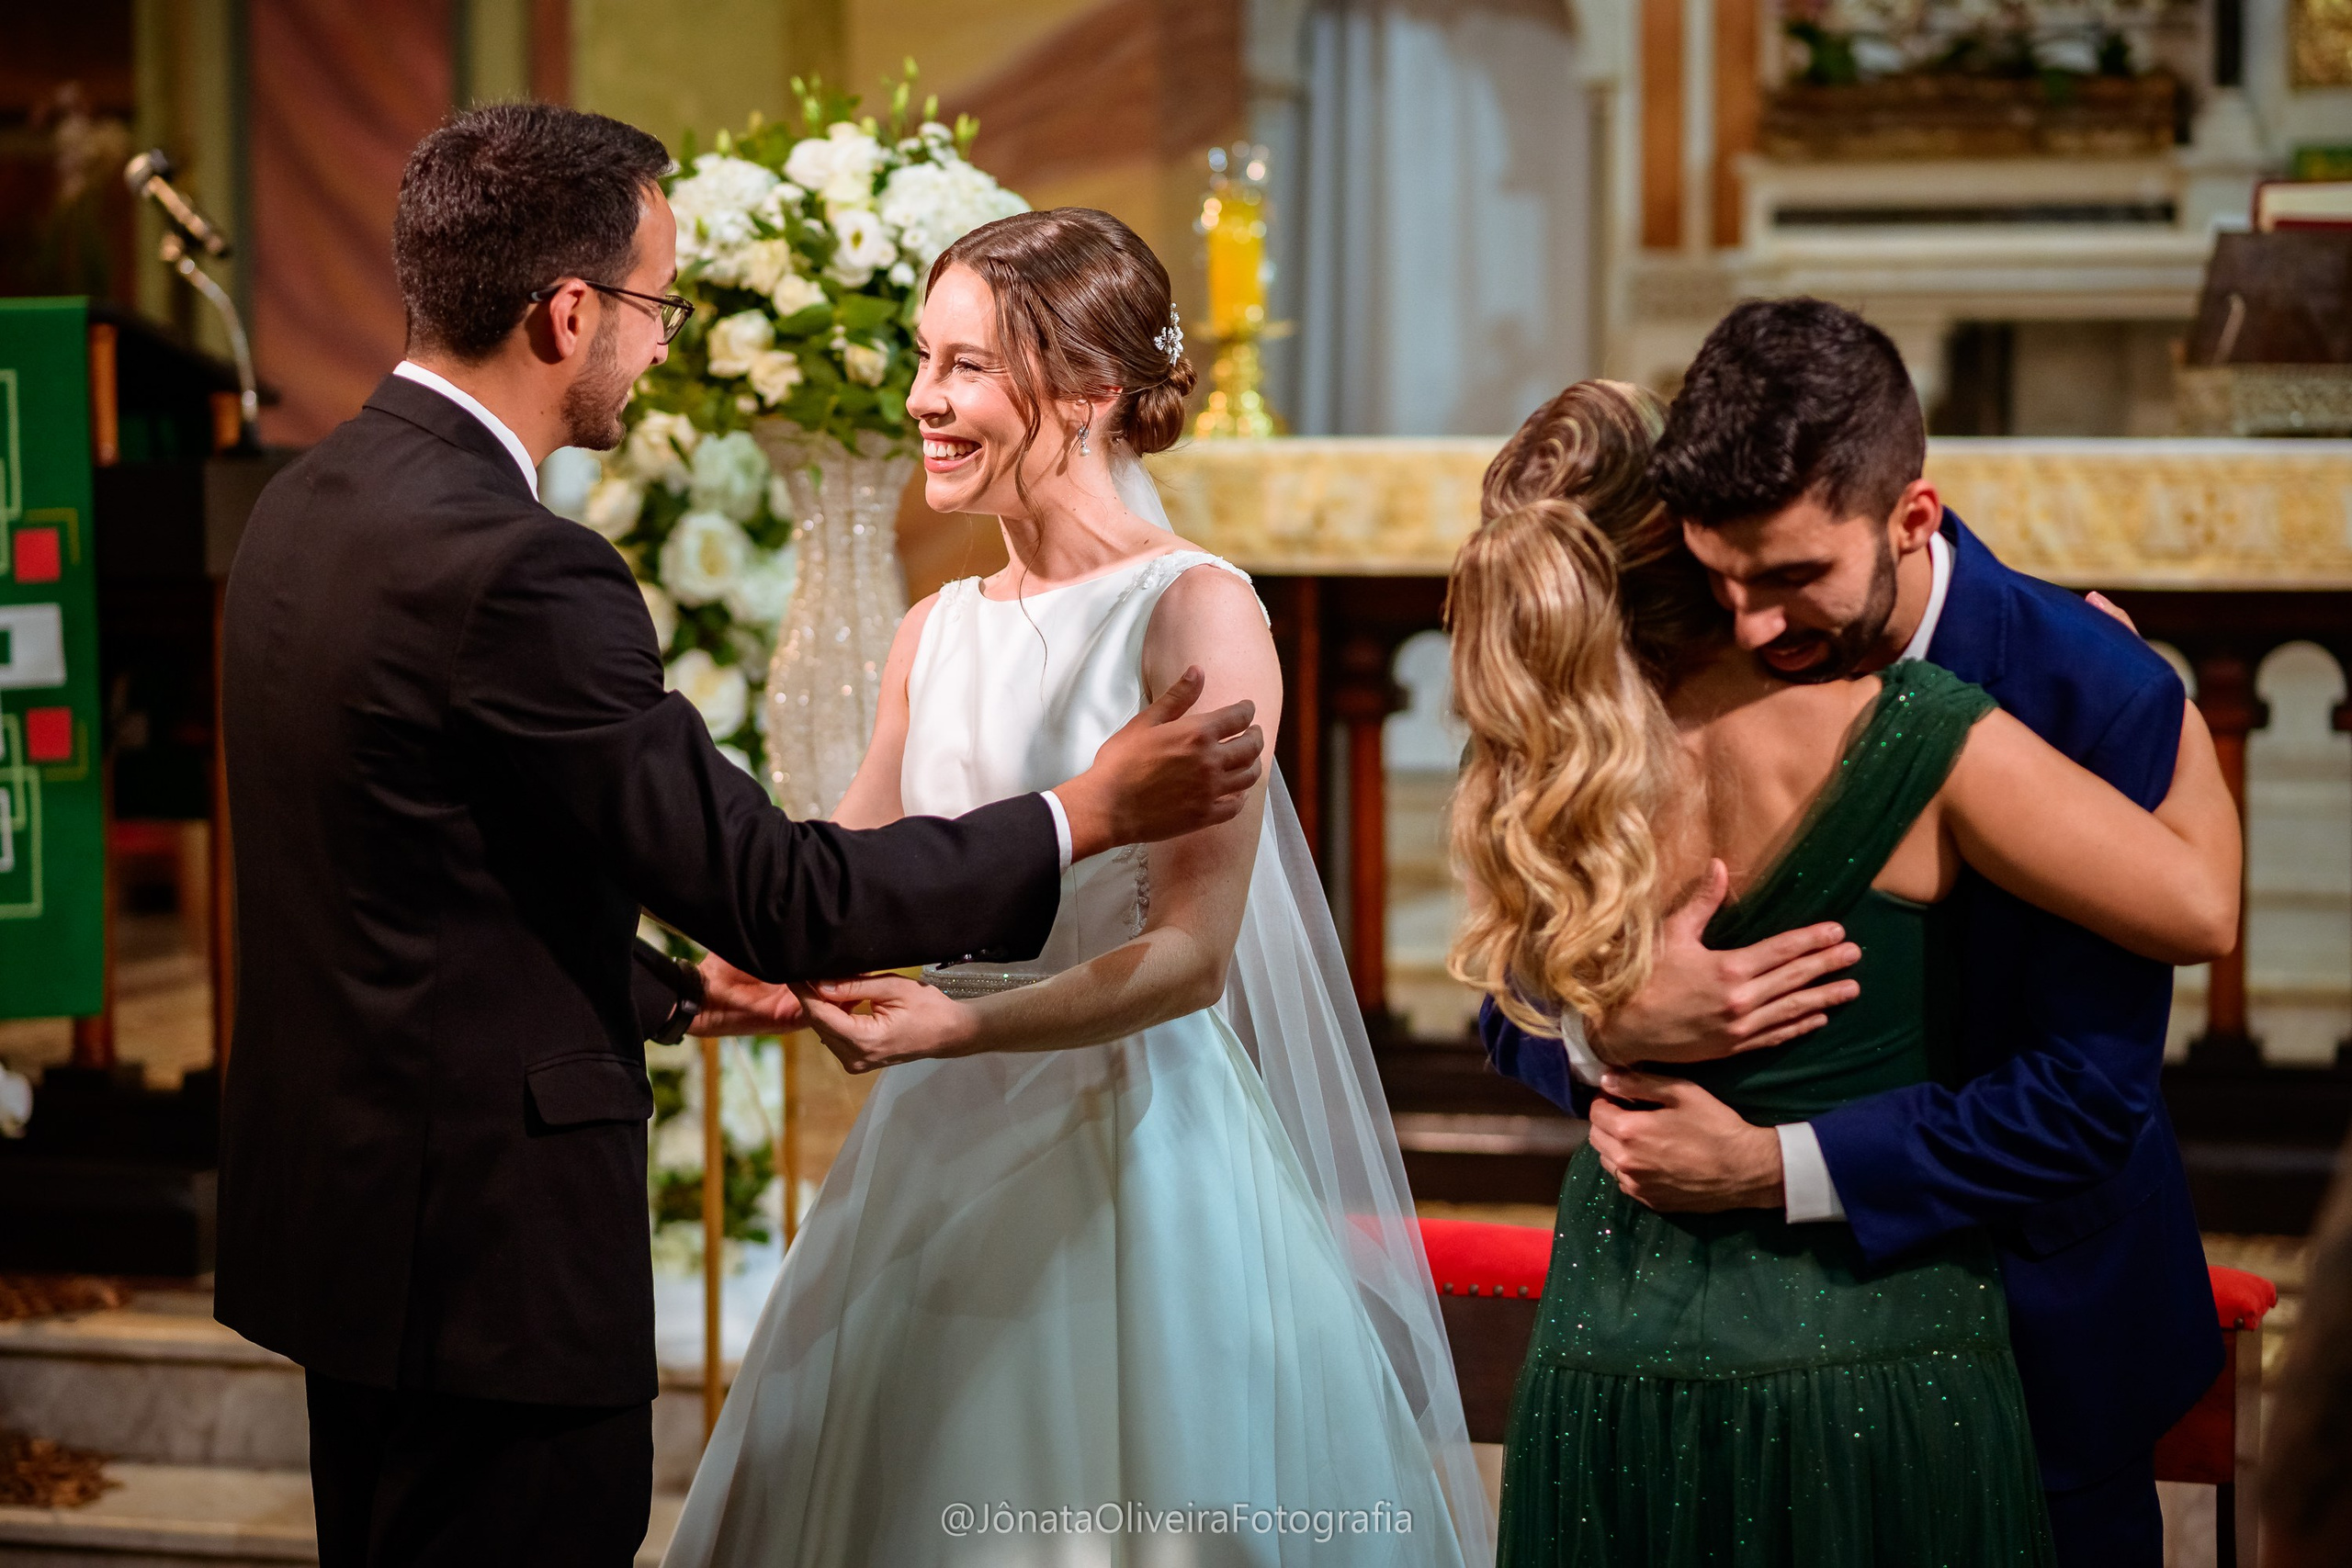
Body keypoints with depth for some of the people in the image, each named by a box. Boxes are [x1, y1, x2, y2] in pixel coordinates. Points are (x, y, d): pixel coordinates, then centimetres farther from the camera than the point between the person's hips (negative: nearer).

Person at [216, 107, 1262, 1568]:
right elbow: (773, 887, -19)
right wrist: (1090, 813, -9)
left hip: (341, 1200, 10)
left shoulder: (312, 502, 7)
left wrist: (672, 991, 24)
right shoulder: (516, 571, -23)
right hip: (493, 1246, -10)